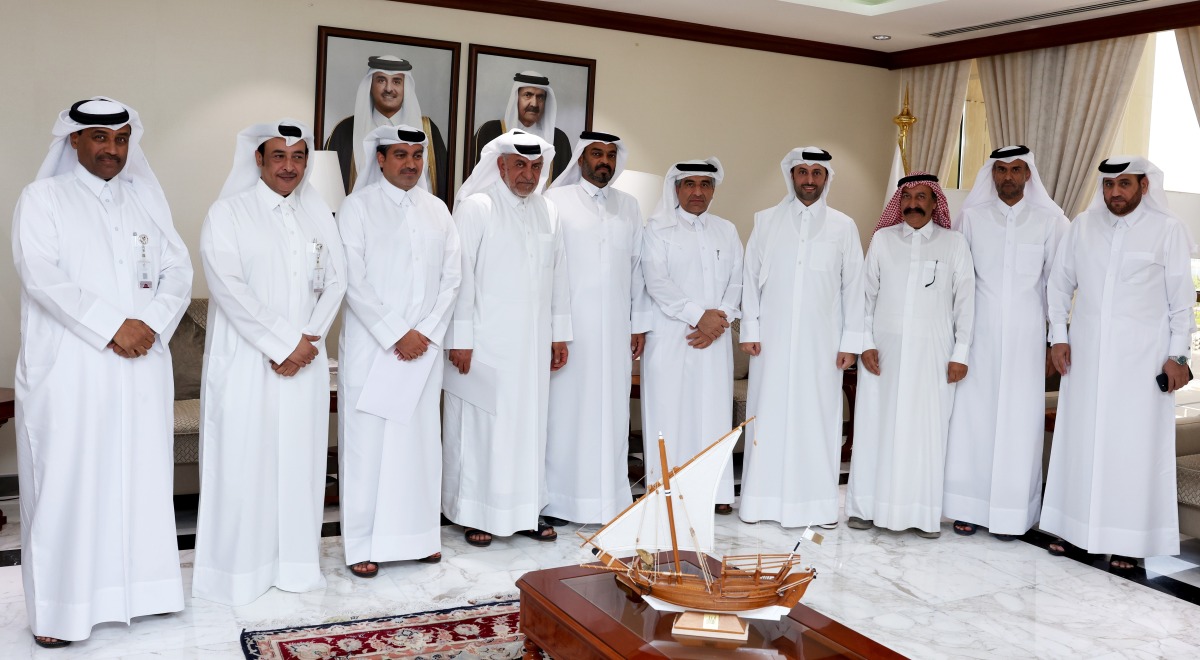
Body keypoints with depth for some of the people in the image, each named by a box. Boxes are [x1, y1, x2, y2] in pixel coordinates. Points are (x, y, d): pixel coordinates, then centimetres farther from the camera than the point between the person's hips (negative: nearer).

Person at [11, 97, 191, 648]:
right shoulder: (42, 199, 2)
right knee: (66, 482, -1)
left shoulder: (147, 198, 14)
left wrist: (151, 324, -9)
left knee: (140, 475, 8)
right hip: (69, 369, -4)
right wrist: (113, 327, -17)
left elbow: (178, 269, 8)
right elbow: (41, 276, -11)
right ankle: (59, 606, 8)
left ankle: (137, 585, 20)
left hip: (141, 366, 4)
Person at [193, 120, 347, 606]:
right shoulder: (228, 213, -3)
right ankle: (239, 567, 12)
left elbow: (335, 280, 7)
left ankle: (294, 561, 20)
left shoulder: (318, 213, 10)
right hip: (246, 360, -4)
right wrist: (283, 343, -14)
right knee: (243, 462, 0)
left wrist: (308, 340, -6)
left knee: (299, 460, 8)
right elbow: (228, 287, -12)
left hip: (305, 360, 4)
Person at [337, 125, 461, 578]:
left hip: (425, 346, 4)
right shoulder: (359, 207, -2)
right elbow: (354, 281, -9)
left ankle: (418, 534, 18)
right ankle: (363, 543, 9)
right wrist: (396, 335, -12)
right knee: (367, 441, 0)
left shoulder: (436, 210, 11)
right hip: (371, 345, -4)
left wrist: (426, 332, -5)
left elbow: (452, 277, 7)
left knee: (421, 438, 8)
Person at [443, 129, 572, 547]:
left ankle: (524, 511, 20)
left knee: (529, 424, 9)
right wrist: (460, 339, -13)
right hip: (485, 342, -5)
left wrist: (560, 335, 12)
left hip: (533, 344, 5)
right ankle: (475, 514, 13)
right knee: (479, 426, 2)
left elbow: (557, 276, 14)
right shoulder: (475, 207, -5)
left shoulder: (548, 212, 11)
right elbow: (461, 275, -10)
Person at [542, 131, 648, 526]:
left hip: (616, 329, 4)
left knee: (612, 411, 6)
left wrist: (639, 323, 9)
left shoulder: (628, 206, 14)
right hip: (570, 326, -4)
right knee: (565, 408, -2)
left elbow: (637, 267, 13)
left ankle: (610, 498, 13)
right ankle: (557, 500, 7)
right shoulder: (556, 201, 1)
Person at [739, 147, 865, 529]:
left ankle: (819, 503, 9)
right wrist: (750, 329, 0)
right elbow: (751, 279, 6)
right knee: (768, 417, 2)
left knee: (818, 419, 1)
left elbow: (853, 287, 4)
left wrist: (850, 341, 0)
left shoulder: (843, 226, 6)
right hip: (772, 340, 0)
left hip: (821, 343, 0)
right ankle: (761, 500, 10)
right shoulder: (766, 221, 7)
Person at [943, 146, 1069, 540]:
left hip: (1026, 339, 0)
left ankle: (1010, 512, 9)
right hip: (979, 336, 1)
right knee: (972, 417, 1)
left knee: (1019, 421, 1)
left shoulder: (1049, 221, 2)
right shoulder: (971, 216, 4)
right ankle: (969, 507, 10)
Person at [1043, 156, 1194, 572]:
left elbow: (1182, 298, -2)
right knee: (1079, 438, 6)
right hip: (1086, 352, 3)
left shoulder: (1167, 229, -3)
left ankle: (1129, 541, 6)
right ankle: (1074, 527, 16)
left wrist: (1178, 355, -5)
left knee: (1133, 445, -1)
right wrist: (1058, 336, 3)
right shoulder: (1083, 225, 5)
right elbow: (1060, 283, 11)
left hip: (1142, 357, -3)